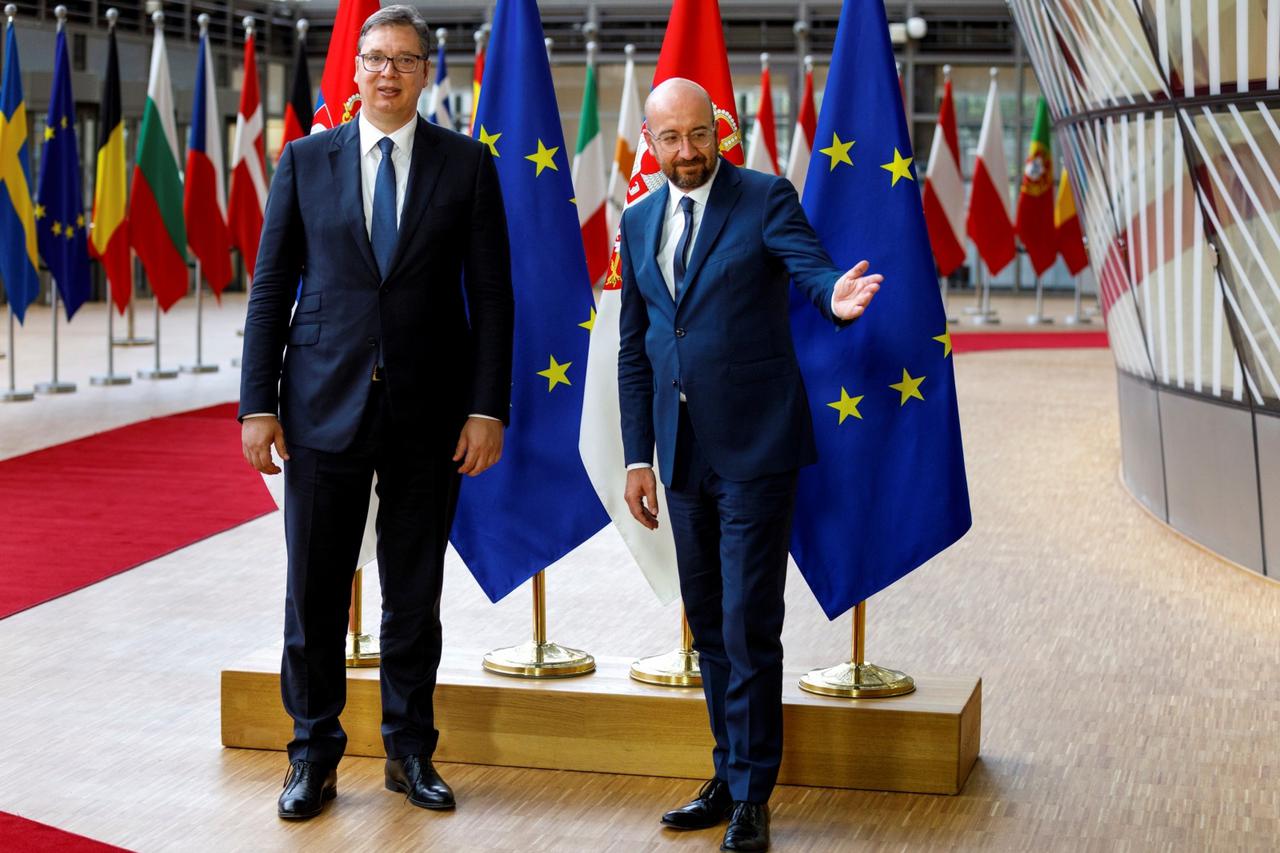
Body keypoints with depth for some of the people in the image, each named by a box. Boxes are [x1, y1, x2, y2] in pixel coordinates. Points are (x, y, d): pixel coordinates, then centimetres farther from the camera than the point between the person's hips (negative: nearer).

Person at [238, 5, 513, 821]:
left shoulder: (468, 164, 2)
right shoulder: (306, 160, 4)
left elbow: (492, 295, 1)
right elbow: (271, 290, 4)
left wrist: (488, 408, -6)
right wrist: (258, 405, -2)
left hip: (428, 414, 0)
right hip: (324, 407, 0)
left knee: (416, 596, 10)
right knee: (314, 594, 5)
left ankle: (411, 752, 25)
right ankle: (314, 756, 19)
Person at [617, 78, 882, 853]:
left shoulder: (765, 199, -4)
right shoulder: (640, 222, 12)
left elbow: (812, 268, -20)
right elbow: (635, 349, 14)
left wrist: (836, 296, -45)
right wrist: (638, 457, 10)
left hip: (754, 448, -6)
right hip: (683, 455, 6)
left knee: (749, 629, -5)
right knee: (710, 628, 13)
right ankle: (731, 779, 26)